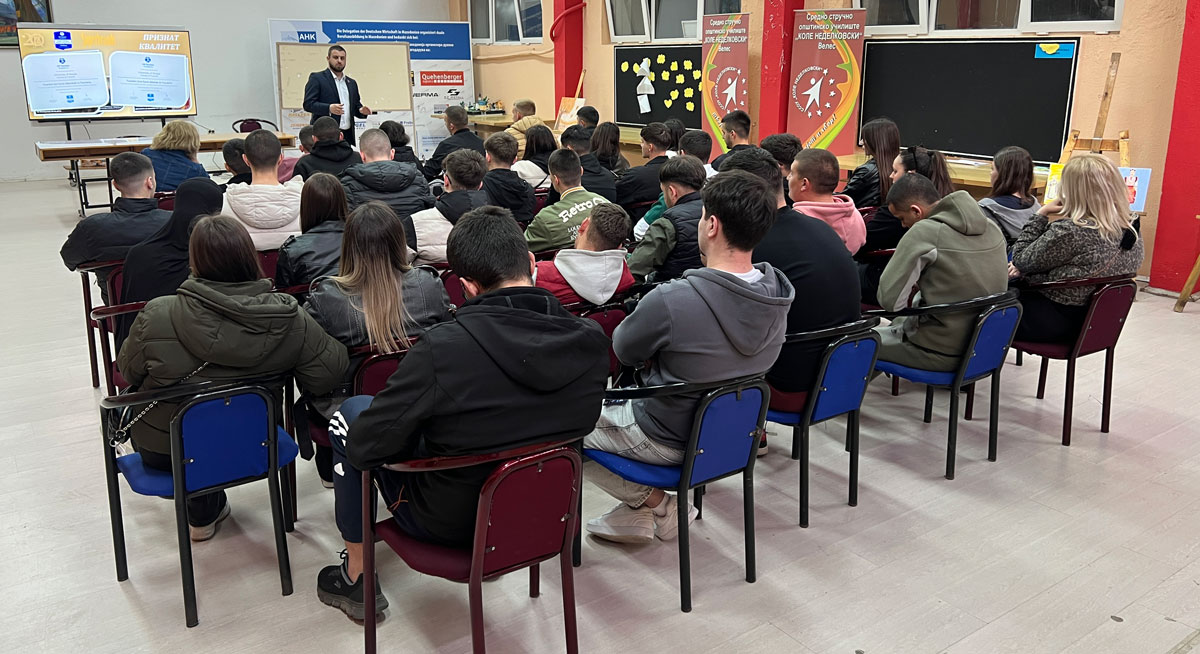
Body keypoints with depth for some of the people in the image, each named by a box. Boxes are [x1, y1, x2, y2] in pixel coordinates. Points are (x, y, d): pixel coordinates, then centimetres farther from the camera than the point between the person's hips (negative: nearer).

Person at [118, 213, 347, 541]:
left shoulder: (157, 317, -25)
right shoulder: (289, 319, -23)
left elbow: (128, 374, -7)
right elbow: (326, 378, -16)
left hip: (162, 451, -2)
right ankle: (205, 513, 45)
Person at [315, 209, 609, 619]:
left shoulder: (442, 349, -30)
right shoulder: (591, 341, -16)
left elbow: (365, 447, -20)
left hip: (449, 522, -5)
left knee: (349, 416, 17)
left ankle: (355, 579, 28)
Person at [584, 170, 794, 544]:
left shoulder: (671, 301, -33)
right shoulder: (777, 294, -11)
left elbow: (624, 351, -11)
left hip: (670, 441, -7)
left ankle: (656, 504, 14)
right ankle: (637, 513, 26)